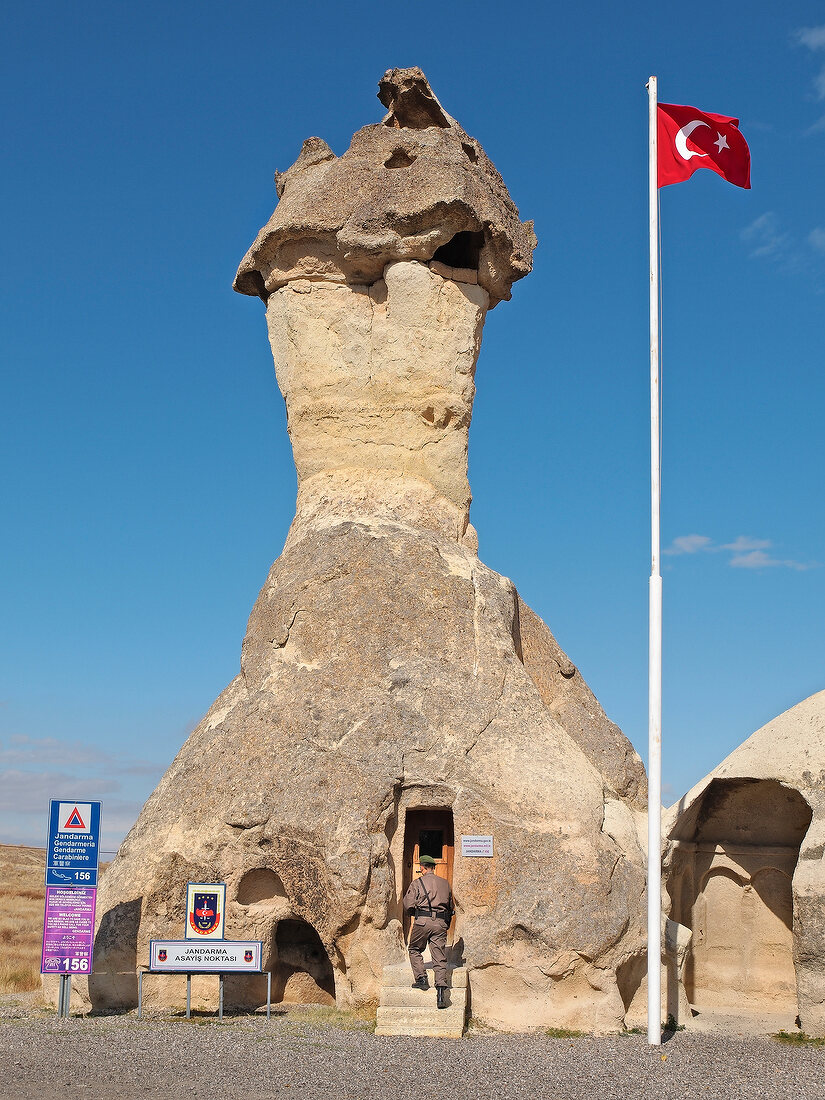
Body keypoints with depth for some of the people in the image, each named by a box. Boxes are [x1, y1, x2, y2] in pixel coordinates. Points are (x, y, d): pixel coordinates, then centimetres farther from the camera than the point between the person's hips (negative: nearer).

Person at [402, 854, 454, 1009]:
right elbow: (451, 907, 21)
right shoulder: (445, 883, 14)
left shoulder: (417, 883, 3)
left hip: (422, 921, -3)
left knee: (415, 950, 21)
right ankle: (441, 993, -10)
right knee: (439, 958, 1)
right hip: (441, 923, 3)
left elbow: (408, 905, -2)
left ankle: (421, 978, 7)